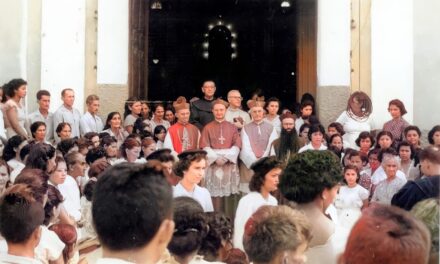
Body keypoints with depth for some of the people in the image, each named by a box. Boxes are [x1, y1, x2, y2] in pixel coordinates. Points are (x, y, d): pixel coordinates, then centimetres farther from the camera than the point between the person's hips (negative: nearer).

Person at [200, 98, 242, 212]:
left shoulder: (232, 127, 10)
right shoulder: (208, 128, 7)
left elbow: (237, 145, 1)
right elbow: (205, 147, 0)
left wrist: (226, 157, -13)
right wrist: (216, 158, -13)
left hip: (229, 163, 1)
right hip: (213, 163, -1)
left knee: (229, 194, -1)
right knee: (215, 194, -4)